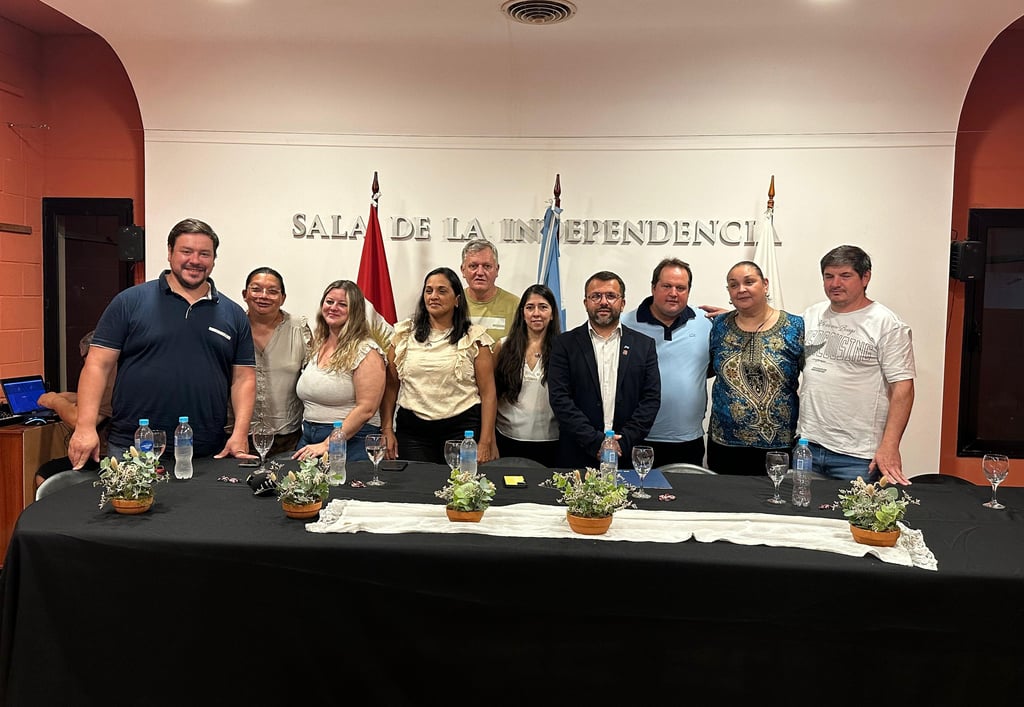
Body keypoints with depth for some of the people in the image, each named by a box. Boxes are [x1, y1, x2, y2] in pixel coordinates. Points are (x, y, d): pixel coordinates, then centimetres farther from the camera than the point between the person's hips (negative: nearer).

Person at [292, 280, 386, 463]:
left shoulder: (366, 351, -12)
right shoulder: (317, 345, 11)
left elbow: (366, 409, -18)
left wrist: (327, 445, -19)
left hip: (351, 440, -6)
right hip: (308, 438, 6)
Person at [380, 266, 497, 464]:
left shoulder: (474, 338, 0)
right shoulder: (404, 333, 7)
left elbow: (488, 393, -3)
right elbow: (391, 385, 8)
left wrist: (485, 443, -8)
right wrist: (387, 429, 1)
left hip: (462, 429, -2)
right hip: (412, 429, 2)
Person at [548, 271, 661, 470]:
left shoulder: (644, 345, 6)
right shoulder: (564, 344, 1)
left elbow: (652, 398, 0)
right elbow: (559, 398, -6)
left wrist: (624, 442, -11)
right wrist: (595, 442, -14)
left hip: (628, 457, 1)